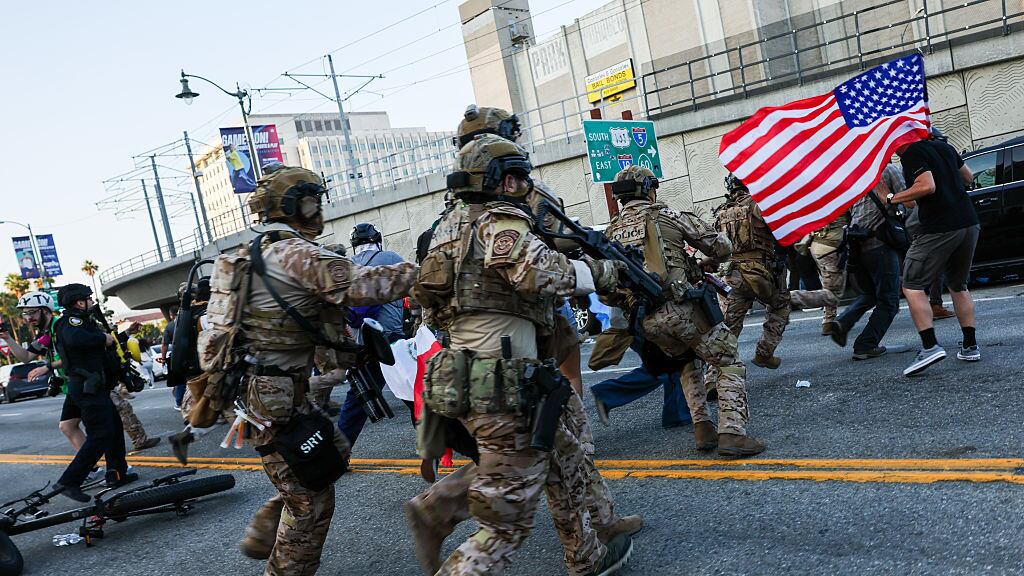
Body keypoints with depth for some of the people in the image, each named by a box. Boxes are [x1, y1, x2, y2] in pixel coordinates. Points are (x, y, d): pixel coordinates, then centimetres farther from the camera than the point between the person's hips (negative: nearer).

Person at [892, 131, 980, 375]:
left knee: (912, 286, -3)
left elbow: (927, 186, -21)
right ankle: (970, 346, 19)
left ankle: (930, 346, -15)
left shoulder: (911, 154, -8)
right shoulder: (944, 147, 16)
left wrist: (892, 198, -11)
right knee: (958, 286, 20)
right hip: (970, 224, 8)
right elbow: (968, 177, 25)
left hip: (939, 228, -8)